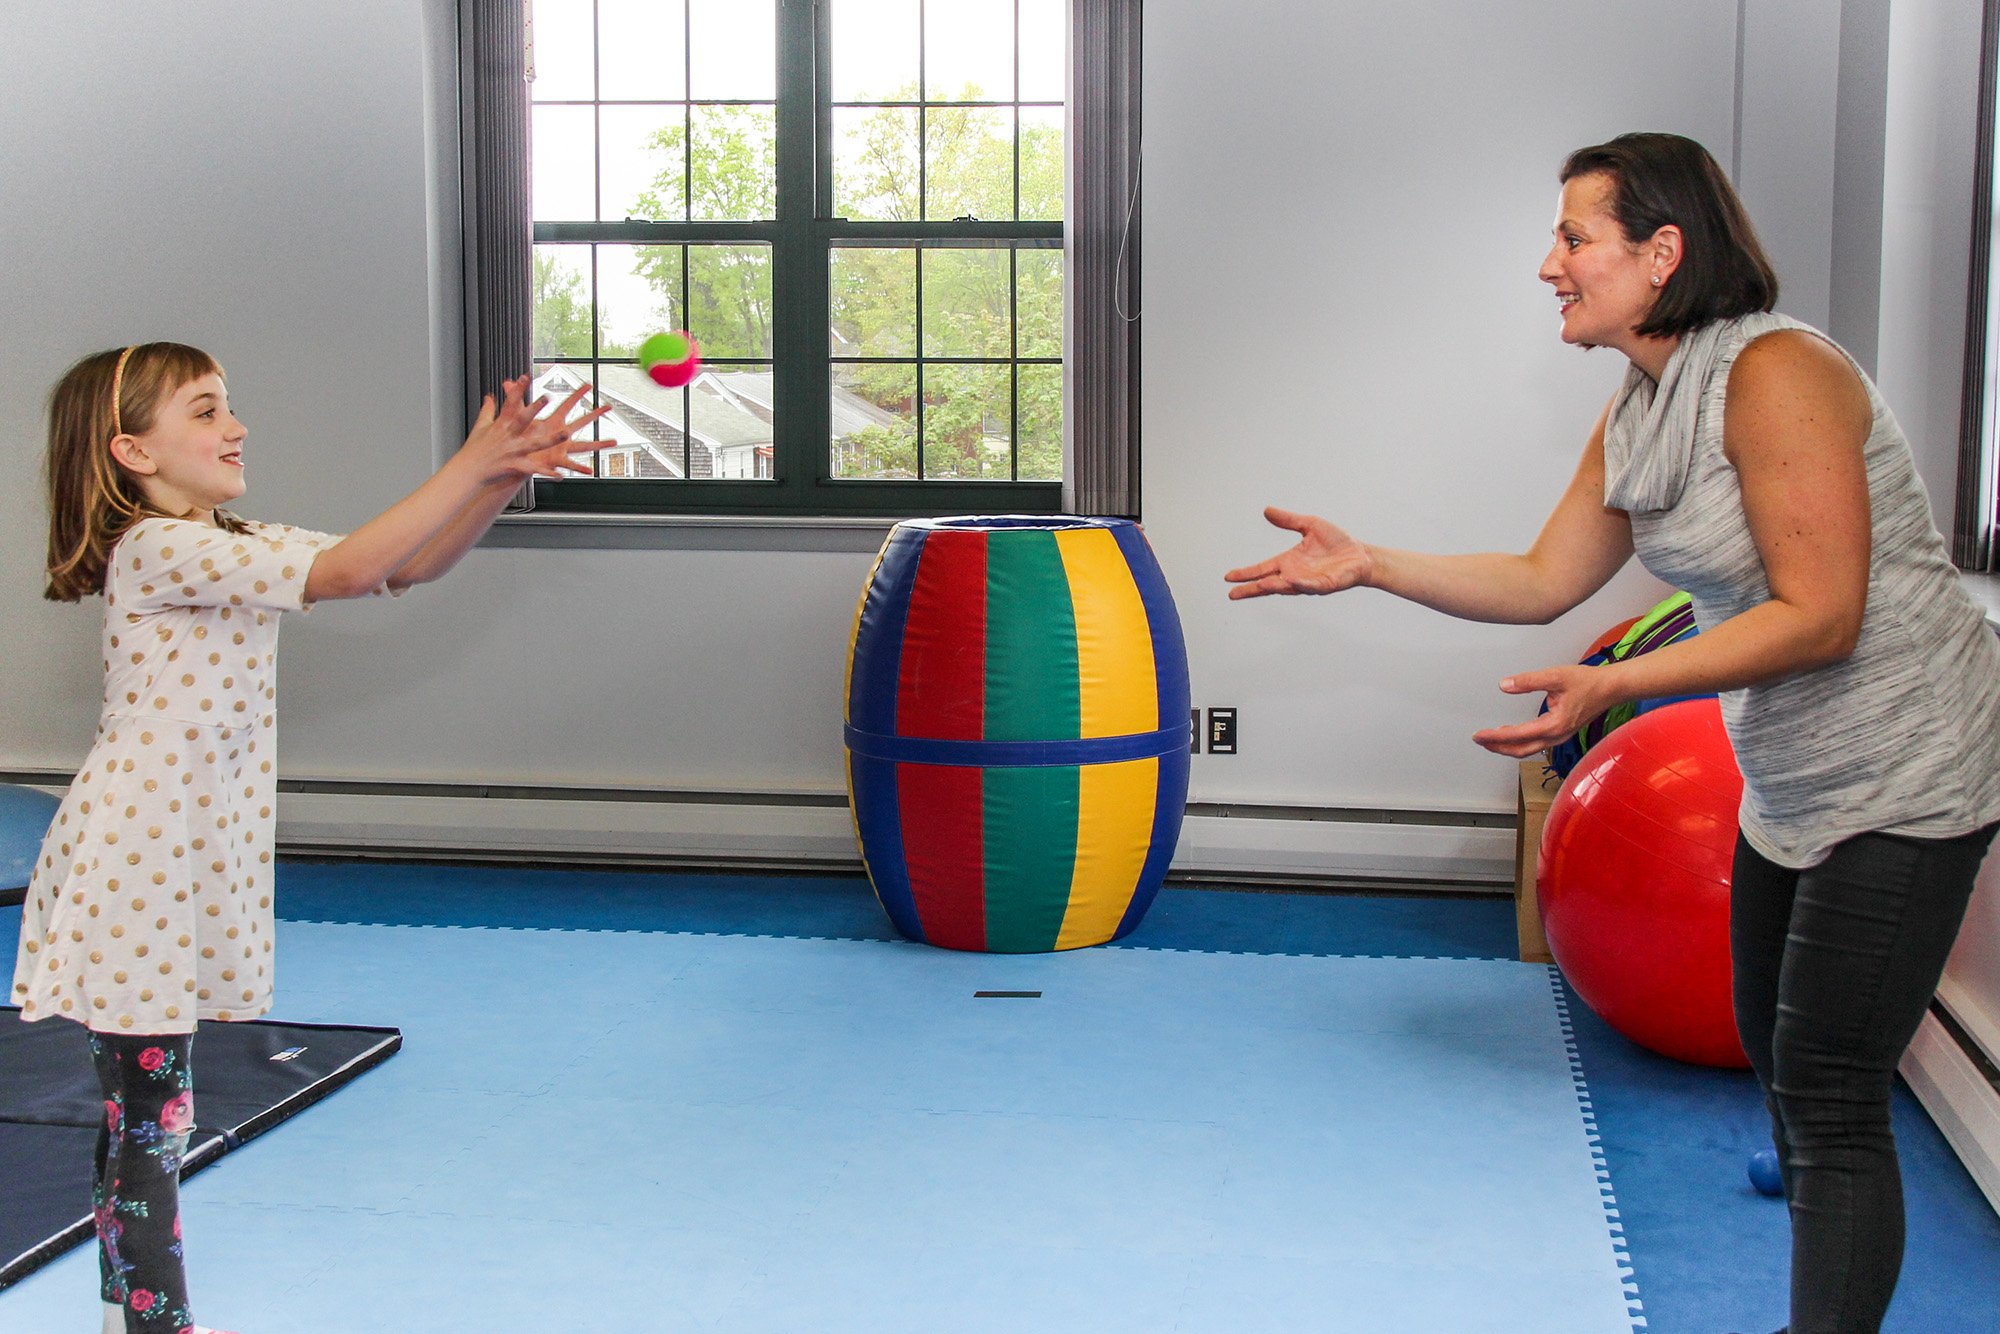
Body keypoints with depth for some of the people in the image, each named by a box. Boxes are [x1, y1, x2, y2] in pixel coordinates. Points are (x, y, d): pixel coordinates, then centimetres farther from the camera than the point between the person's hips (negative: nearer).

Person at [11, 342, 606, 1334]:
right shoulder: (157, 550, -17)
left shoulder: (235, 548, 12)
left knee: (141, 1114, 17)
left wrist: (502, 477, -10)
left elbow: (408, 566, 5)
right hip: (133, 872, -9)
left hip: (187, 870, 9)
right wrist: (469, 466, -23)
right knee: (148, 1119, -2)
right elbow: (347, 569, -27)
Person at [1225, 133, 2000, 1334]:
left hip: (1903, 778, -9)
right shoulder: (1638, 414, 5)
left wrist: (1609, 688, -30)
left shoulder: (1777, 374, -23)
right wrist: (1368, 566, 2)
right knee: (1779, 1066, 17)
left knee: (1831, 1098, -8)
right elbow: (1543, 581, 9)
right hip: (1787, 784, 10)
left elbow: (1820, 616, -26)